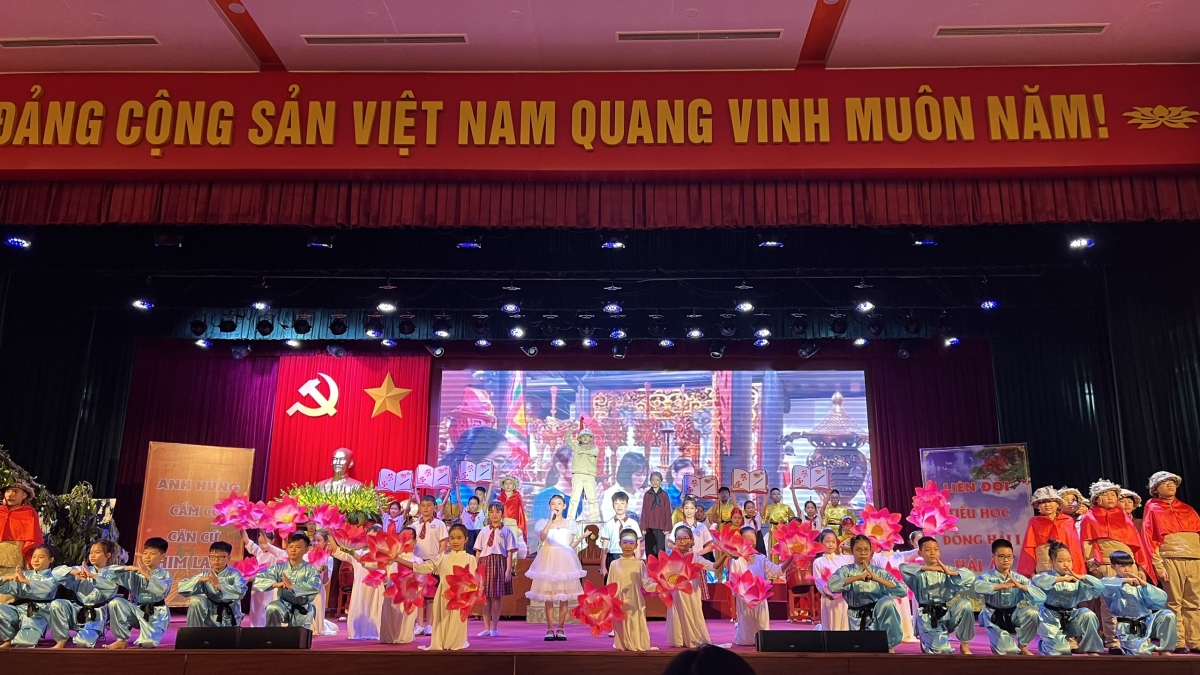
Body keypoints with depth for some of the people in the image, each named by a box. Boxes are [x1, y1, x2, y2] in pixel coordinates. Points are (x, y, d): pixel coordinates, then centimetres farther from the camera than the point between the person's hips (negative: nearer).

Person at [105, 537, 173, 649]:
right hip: (137, 610, 3)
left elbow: (161, 590, -25)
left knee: (148, 643, -22)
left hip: (155, 615, -3)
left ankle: (147, 637, 21)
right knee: (115, 603, -22)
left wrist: (146, 573, -28)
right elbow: (113, 576, -3)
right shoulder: (135, 572, 6)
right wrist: (127, 568, -20)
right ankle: (122, 640, -7)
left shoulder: (165, 575, -4)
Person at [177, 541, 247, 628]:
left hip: (228, 621, -3)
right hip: (210, 617, 3)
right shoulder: (205, 575, -1)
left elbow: (240, 592, -30)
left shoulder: (234, 574, -11)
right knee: (196, 600, -22)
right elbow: (181, 588, -9)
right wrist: (200, 579, -24)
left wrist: (218, 585, -36)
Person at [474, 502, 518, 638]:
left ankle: (494, 628, 9)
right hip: (485, 564, 3)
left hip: (499, 564, -3)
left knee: (496, 597, 0)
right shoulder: (484, 532, 9)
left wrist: (508, 570, -9)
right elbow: (478, 552, 9)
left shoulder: (506, 531, 1)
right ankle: (486, 628, 14)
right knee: (485, 597, 5)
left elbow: (510, 553, -2)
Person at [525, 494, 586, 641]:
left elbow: (571, 545, 9)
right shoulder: (545, 522, 5)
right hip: (549, 559, -1)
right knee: (548, 596, -2)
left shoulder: (569, 523, 10)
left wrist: (581, 537, -5)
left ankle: (560, 629, 8)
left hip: (564, 560, 1)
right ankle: (550, 629, 5)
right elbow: (542, 537, -15)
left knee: (564, 596, 0)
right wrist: (551, 520, -17)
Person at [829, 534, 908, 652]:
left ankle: (889, 645, -14)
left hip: (879, 615, -1)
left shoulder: (879, 572, 3)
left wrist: (877, 578, -19)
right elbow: (832, 585, -21)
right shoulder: (846, 570, 0)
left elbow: (903, 591, -10)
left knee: (887, 602, -31)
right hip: (858, 620, 1)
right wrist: (858, 577, -29)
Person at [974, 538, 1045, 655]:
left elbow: (1042, 596, -17)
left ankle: (1022, 645, -1)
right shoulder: (987, 576, -16)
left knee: (1032, 612, -27)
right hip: (994, 619, -4)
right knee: (1008, 651, -24)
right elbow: (978, 587, -41)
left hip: (1013, 616, 4)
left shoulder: (1019, 578, -6)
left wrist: (1020, 586, -29)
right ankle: (999, 645, 17)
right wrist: (1003, 585, -39)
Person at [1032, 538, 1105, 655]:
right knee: (1059, 650, -17)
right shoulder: (1047, 576, -11)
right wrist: (1062, 579, -35)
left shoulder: (1076, 580, 0)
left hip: (1070, 617, 4)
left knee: (1088, 615, -23)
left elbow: (1100, 587, -8)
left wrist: (1081, 577, -22)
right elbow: (1037, 580, -36)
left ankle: (1091, 649, -4)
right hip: (1051, 619, -4)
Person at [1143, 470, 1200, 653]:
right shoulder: (1152, 509, 8)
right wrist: (1158, 565, -8)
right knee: (1174, 603, -4)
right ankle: (1178, 642, -2)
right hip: (1170, 559, -4)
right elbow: (1148, 538, 1)